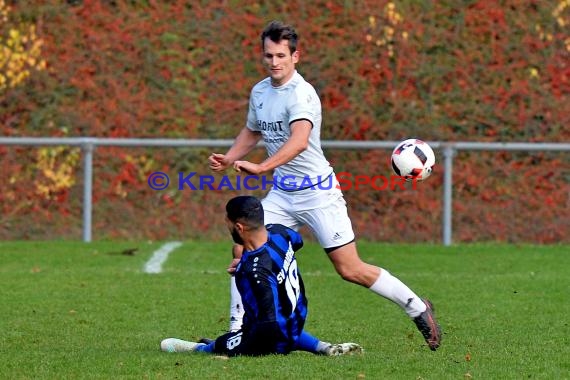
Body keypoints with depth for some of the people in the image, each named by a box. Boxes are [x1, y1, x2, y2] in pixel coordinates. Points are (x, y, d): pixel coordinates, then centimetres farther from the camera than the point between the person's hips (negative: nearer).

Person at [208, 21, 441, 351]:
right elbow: (252, 131, 27)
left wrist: (261, 167, -49)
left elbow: (300, 140, -38)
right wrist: (228, 159, 11)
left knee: (351, 270, -5)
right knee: (243, 251, -6)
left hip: (317, 191, -7)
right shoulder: (259, 92, 6)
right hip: (282, 193, 7)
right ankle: (236, 332, 3)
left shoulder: (301, 94, -20)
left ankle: (418, 309, 11)